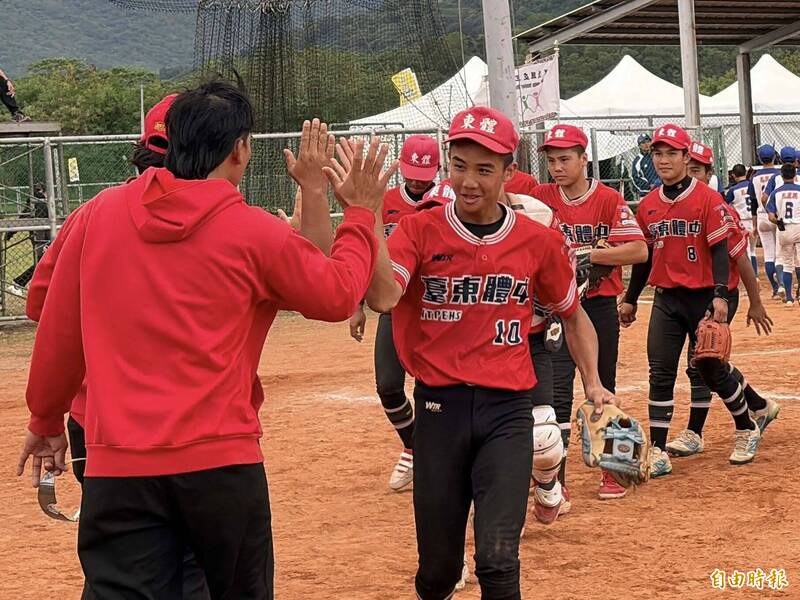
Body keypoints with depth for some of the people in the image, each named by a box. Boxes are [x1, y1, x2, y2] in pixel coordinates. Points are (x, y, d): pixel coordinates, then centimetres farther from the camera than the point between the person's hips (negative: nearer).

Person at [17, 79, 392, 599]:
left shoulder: (99, 214, 4)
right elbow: (338, 294, 8)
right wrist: (362, 214, 22)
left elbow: (59, 333, 10)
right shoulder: (253, 231, -4)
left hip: (117, 465, 2)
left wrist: (47, 421, 24)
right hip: (222, 462, -1)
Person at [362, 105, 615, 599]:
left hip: (508, 410, 0)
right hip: (440, 408, 0)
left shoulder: (540, 242, 1)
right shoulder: (420, 231, -4)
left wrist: (593, 383, 4)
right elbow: (383, 297, -22)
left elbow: (573, 314, 16)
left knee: (498, 560, -14)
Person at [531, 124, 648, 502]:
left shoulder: (609, 200, -7)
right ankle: (555, 480, -2)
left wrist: (586, 254, -20)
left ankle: (610, 471, 25)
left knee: (603, 392, 10)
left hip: (600, 307, -1)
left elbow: (639, 250, -15)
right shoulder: (541, 198, 2)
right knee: (556, 392, -6)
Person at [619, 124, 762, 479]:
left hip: (702, 297, -4)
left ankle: (747, 430, 28)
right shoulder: (648, 206, 8)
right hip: (665, 299, 4)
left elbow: (719, 250, -12)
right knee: (660, 373, -4)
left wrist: (720, 295, -23)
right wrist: (630, 300, 19)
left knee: (713, 371, 4)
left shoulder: (708, 199, -8)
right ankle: (658, 453, -2)